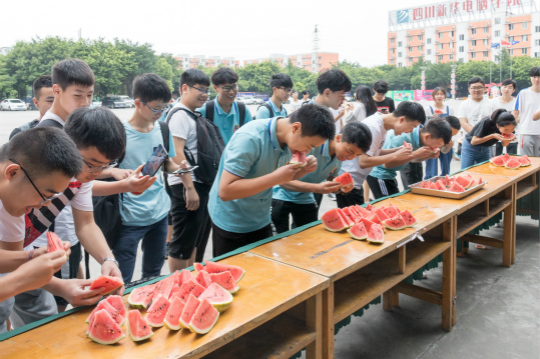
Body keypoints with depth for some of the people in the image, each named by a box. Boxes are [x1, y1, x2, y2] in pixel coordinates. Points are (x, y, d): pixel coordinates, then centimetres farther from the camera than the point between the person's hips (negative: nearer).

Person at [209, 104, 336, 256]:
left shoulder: (288, 140, -4)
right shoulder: (249, 139, -28)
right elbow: (225, 191, -31)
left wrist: (303, 170, -11)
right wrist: (275, 177, -33)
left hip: (261, 222, 7)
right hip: (231, 225, -6)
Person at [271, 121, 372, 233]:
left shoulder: (340, 156, -7)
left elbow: (330, 183, 6)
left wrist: (341, 188, -18)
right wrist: (317, 188, -41)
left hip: (306, 199, 6)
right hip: (282, 198, -6)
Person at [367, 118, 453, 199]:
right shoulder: (403, 137, -29)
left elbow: (413, 159, 11)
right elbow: (387, 164, -26)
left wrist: (429, 156, -10)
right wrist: (415, 154, -30)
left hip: (389, 174, 9)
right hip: (379, 174, -9)